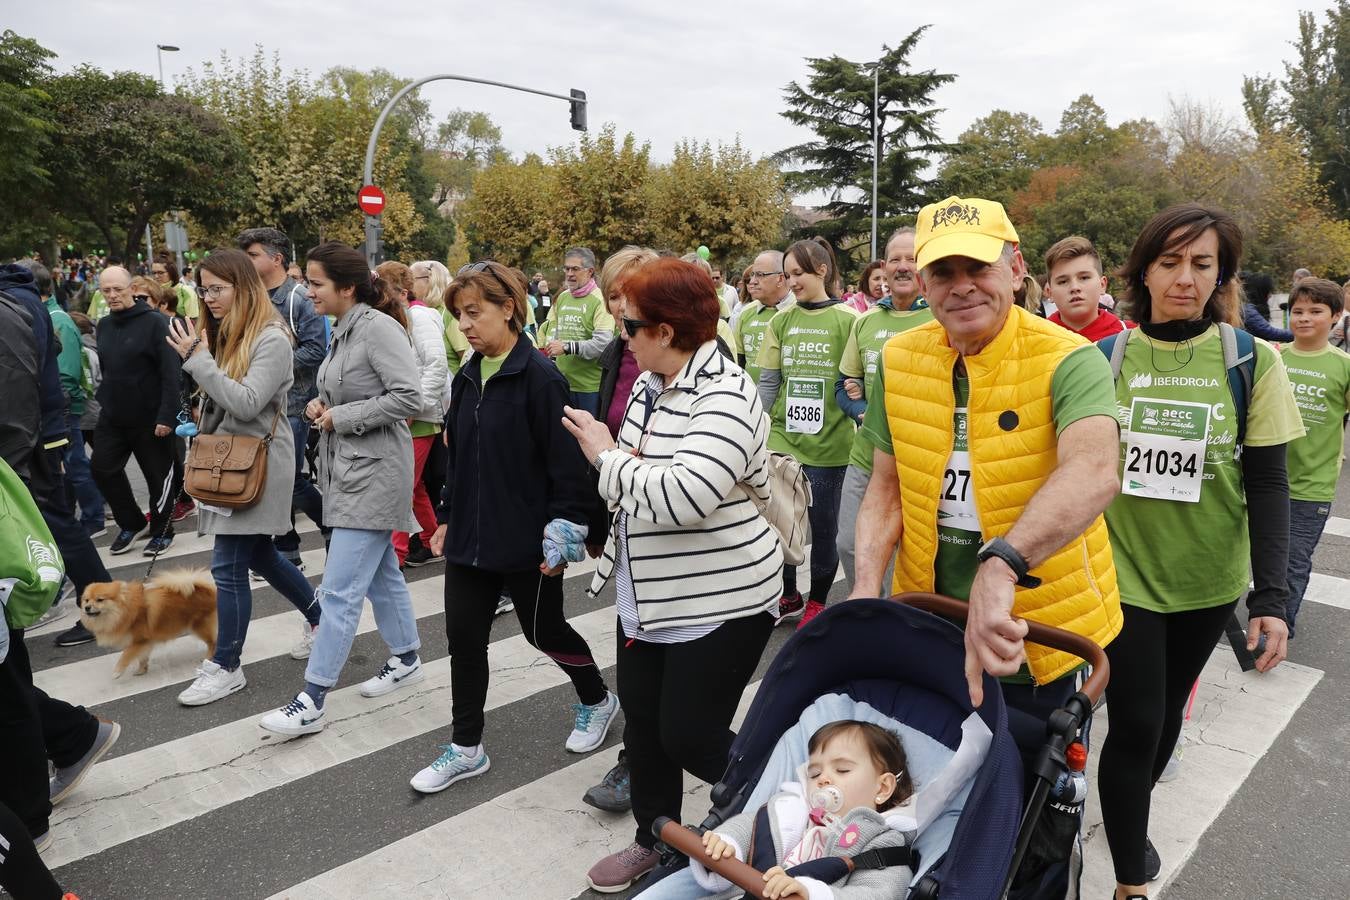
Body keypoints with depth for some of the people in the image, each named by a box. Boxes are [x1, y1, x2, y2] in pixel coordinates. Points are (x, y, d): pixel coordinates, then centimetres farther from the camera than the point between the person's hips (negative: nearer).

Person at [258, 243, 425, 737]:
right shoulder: (343, 329, 10)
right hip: (349, 468, 10)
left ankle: (311, 702, 2)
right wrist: (322, 404, 4)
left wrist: (341, 418, -18)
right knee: (381, 573, 19)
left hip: (374, 472, -10)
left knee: (339, 590, -6)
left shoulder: (378, 327, -17)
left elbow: (408, 398, -24)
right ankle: (406, 660, 34)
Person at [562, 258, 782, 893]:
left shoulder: (724, 398, -22)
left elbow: (683, 495, -33)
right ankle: (653, 840, 41)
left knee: (689, 737, 2)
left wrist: (608, 456, -20)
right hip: (647, 596, 8)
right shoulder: (647, 385, 6)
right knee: (642, 720, 17)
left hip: (718, 602, -8)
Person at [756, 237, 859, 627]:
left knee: (823, 525, 9)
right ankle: (788, 597, 30)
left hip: (828, 443, -3)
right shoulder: (781, 321, 6)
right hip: (782, 438, 3)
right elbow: (767, 383, 7)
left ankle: (816, 601, 29)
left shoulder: (848, 320, -5)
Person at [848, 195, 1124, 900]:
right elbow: (886, 486, 0)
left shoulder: (1068, 360, -19)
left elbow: (1092, 472, -38)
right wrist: (867, 583, -16)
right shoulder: (899, 360, -4)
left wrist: (1001, 565, -54)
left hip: (1035, 629, -4)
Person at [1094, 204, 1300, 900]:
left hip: (1208, 580, 2)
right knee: (1135, 721, -3)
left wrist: (1271, 593, -12)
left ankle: (1133, 814, 45)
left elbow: (1266, 483, -5)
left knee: (1167, 710, 18)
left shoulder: (1252, 361, -6)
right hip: (1123, 571, -1)